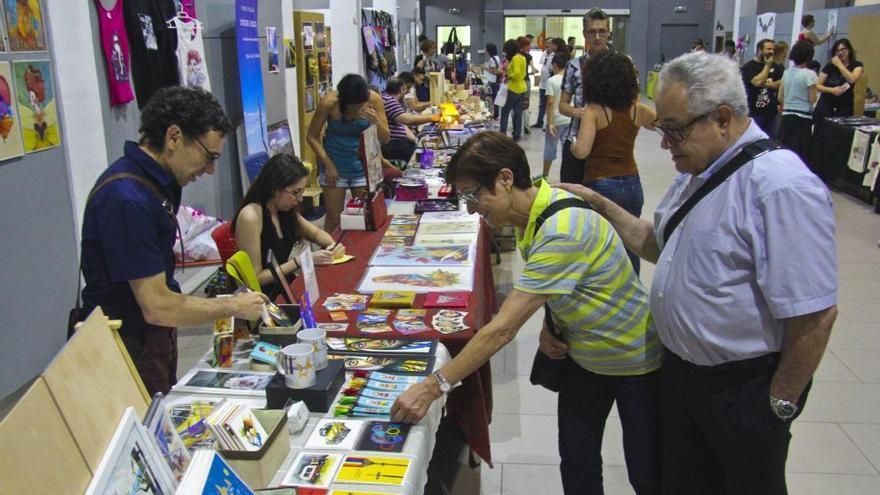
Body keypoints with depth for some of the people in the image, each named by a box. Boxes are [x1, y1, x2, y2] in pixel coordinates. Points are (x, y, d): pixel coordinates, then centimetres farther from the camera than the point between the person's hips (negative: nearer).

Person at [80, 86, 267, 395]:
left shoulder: (157, 182, 3)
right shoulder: (129, 200, -27)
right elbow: (157, 307, -26)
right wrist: (234, 307, -15)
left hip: (155, 336, 9)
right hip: (130, 345, -9)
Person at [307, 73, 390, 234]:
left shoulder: (374, 99, -13)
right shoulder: (329, 102, -18)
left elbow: (385, 139, -7)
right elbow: (312, 136, -7)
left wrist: (376, 121, -27)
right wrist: (328, 165, -13)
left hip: (363, 164, 2)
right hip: (335, 164, -2)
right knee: (333, 218, 1)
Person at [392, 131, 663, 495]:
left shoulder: (562, 231, -35)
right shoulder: (530, 212, -8)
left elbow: (501, 330, -36)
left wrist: (433, 387, -31)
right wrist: (548, 326, -9)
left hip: (634, 362, -7)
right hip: (581, 356, 7)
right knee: (576, 464, 12)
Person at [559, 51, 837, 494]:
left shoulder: (780, 187, -26)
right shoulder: (696, 172, 5)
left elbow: (814, 314, -25)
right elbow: (659, 245, 17)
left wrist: (780, 403, -15)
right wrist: (600, 205, 7)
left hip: (742, 386, -8)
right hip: (680, 370, 8)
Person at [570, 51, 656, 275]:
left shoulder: (594, 111, -13)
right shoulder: (637, 110, 1)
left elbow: (582, 151, -23)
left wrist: (572, 145, -1)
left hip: (600, 185, -5)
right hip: (632, 184, 5)